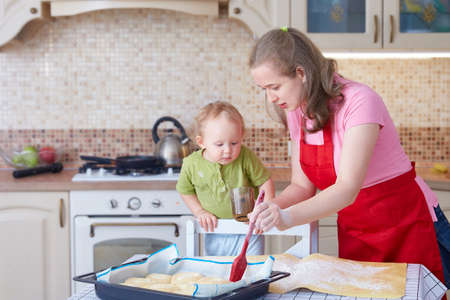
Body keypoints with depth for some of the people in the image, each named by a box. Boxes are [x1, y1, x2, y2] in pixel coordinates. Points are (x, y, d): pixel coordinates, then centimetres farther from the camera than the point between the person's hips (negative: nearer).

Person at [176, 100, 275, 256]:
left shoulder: (246, 157, -19)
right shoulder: (191, 164, -13)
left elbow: (265, 182, -7)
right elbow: (185, 191, 5)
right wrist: (199, 211, -5)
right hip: (214, 235, 2)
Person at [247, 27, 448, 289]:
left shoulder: (360, 102, -23)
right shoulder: (297, 112, -1)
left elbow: (347, 189, -32)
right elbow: (302, 186, 2)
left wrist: (288, 217, -45)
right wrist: (272, 208, -18)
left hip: (408, 228, -6)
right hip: (354, 234, 6)